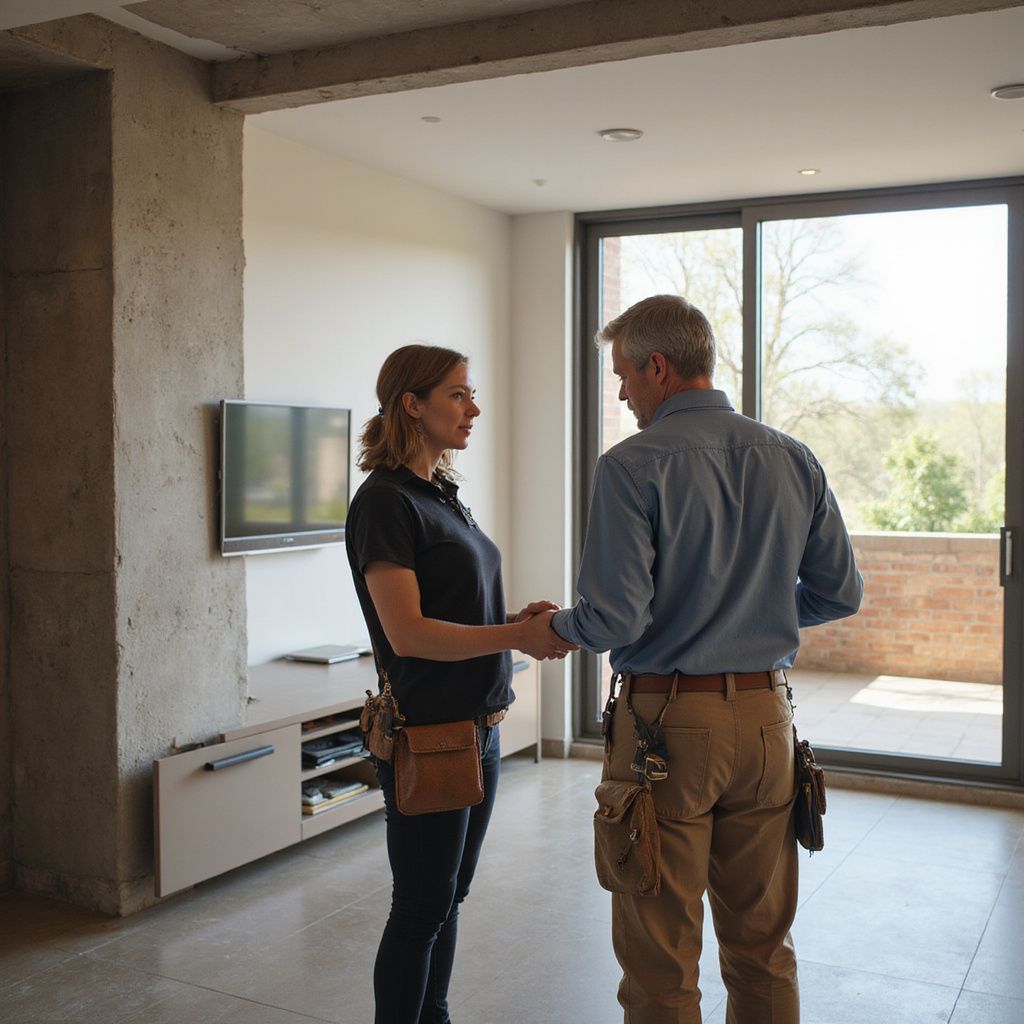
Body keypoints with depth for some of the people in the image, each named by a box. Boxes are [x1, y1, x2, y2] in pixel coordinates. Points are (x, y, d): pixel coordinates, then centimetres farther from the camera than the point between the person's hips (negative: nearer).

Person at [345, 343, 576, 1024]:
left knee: (450, 897, 19)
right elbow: (408, 633, -22)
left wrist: (523, 617, 1)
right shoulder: (386, 501, -15)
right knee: (422, 908, 4)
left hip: (480, 728, 9)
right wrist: (518, 637, -22)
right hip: (429, 733, -9)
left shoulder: (442, 495, 13)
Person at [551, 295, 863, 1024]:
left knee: (661, 959, 9)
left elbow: (617, 617, -19)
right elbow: (841, 595, 8)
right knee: (763, 945, 19)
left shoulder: (633, 466, -13)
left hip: (668, 720, -5)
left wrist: (558, 627, 2)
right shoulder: (793, 460, 3)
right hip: (767, 717, 6)